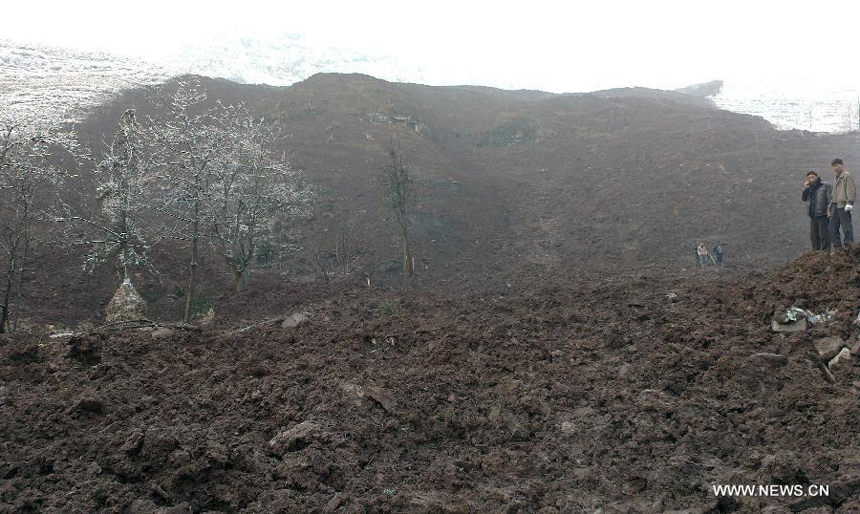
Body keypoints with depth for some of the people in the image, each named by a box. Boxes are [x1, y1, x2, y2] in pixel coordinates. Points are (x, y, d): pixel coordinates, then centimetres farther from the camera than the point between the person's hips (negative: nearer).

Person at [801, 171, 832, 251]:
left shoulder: (826, 186, -2)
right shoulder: (810, 188, 16)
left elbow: (831, 198, -8)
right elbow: (803, 198, 8)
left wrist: (829, 209, -19)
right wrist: (806, 188, -2)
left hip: (823, 215, -6)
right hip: (813, 216, 6)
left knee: (824, 235, -6)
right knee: (813, 236, 9)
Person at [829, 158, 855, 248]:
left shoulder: (847, 176, -1)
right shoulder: (838, 177, 24)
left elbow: (851, 190, -11)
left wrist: (849, 202, -21)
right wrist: (832, 205, 20)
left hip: (843, 206, -9)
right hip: (836, 206, 9)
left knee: (846, 227, -8)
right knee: (833, 228, 5)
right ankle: (837, 247, 7)